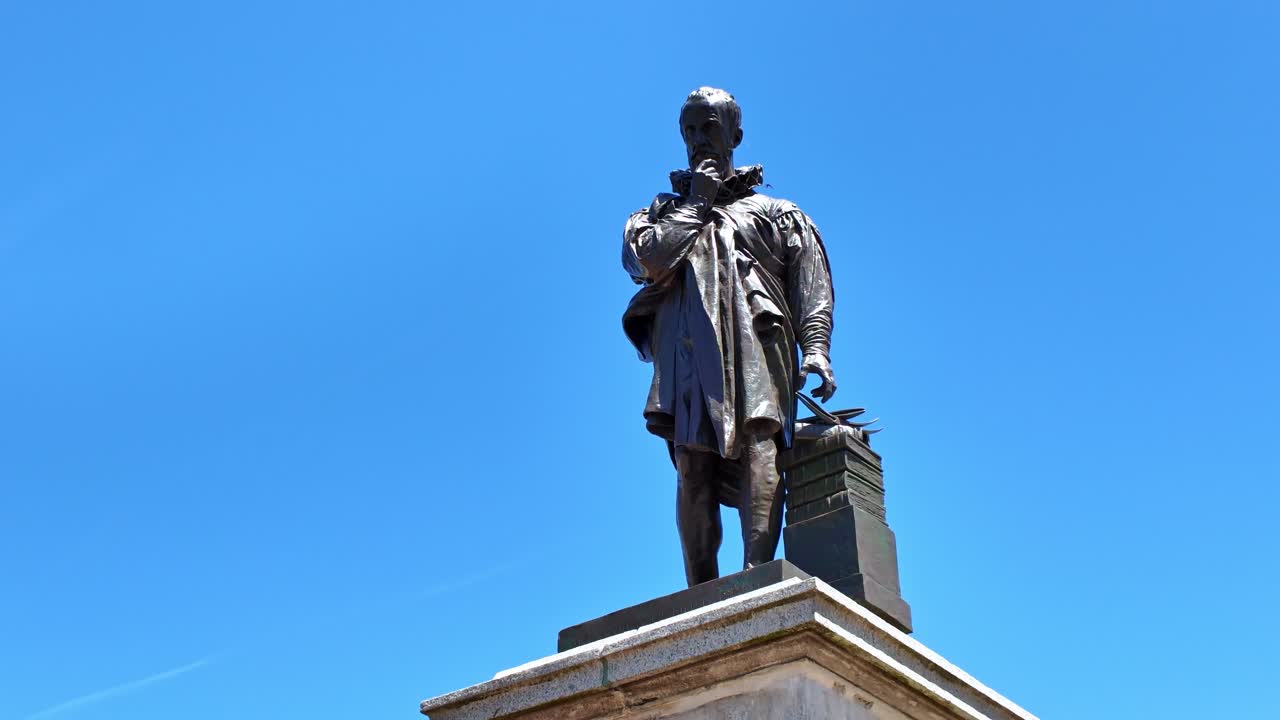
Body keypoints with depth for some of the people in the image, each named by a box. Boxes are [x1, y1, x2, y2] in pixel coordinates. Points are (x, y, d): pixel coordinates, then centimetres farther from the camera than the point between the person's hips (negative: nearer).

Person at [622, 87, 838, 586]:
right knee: (691, 465, -12)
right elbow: (643, 260, 6)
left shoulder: (775, 212, 24)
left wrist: (815, 348, -8)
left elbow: (812, 288, 10)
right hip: (686, 349, 2)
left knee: (757, 443, -23)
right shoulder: (664, 211, 30)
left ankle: (757, 572, -36)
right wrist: (695, 201, 11)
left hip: (755, 343, -1)